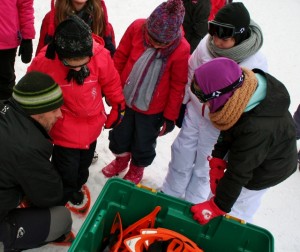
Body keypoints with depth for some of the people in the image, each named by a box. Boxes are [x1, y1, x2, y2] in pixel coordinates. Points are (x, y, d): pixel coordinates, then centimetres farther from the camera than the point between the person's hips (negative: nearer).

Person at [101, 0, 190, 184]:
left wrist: (170, 116, -6)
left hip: (152, 109, -3)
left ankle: (137, 168, 50)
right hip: (124, 99, 3)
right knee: (119, 135, 24)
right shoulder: (137, 28, -19)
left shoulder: (181, 50, -25)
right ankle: (121, 159, 56)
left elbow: (178, 86, -14)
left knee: (143, 144, 18)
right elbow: (120, 57, -4)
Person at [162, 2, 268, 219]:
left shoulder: (255, 64, -25)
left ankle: (192, 206, 39)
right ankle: (169, 195, 42)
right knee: (182, 155, 18)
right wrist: (183, 103, 12)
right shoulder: (207, 43, -15)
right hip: (194, 113, 4)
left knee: (204, 166, 14)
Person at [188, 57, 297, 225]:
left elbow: (239, 172, -31)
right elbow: (227, 129, -7)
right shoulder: (245, 85, -24)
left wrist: (217, 207, -19)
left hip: (266, 170, -7)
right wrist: (217, 161, -12)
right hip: (245, 149, 7)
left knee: (239, 206, 9)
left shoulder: (257, 129, -45)